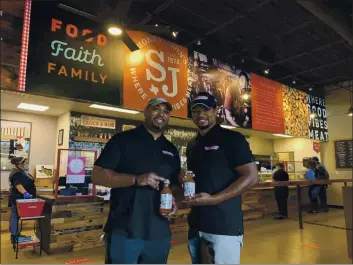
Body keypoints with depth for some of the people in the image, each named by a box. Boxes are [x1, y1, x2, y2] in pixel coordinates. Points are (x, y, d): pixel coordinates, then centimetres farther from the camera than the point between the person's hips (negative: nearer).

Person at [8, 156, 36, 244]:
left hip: (21, 198, 10)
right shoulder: (16, 173, -20)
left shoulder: (22, 172, 12)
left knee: (16, 217, 15)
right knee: (15, 217, -2)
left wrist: (27, 193, 25)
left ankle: (16, 235, 23)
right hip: (18, 199, -10)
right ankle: (14, 236, 4)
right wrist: (25, 193, -45)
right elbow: (18, 184, -34)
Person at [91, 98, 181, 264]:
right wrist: (136, 179, -21)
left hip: (159, 233, 5)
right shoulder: (123, 139, -3)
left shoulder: (172, 150, 12)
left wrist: (174, 199, -4)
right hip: (124, 231, -5)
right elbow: (97, 175, -9)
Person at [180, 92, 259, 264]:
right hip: (196, 225, 7)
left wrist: (213, 199, -21)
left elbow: (251, 177, -14)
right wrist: (183, 179, -1)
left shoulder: (231, 139, -8)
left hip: (224, 226, -7)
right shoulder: (192, 146, 13)